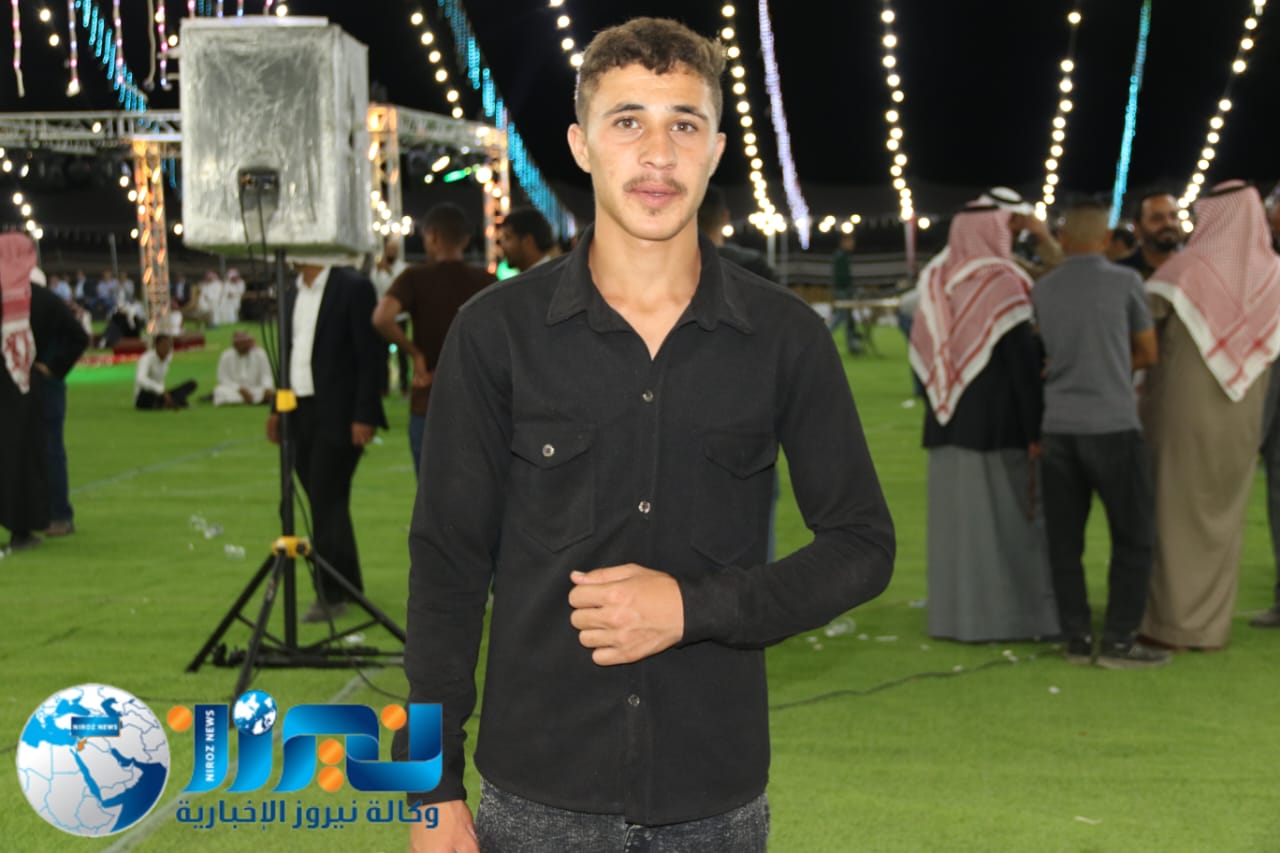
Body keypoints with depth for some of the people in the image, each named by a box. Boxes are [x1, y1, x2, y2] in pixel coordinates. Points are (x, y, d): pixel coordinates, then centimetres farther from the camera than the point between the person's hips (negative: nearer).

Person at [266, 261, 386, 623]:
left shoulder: (353, 287, -8)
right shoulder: (292, 293, 15)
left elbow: (370, 357, -11)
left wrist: (364, 416, -15)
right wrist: (277, 408, 13)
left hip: (338, 415, -7)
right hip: (301, 413, 7)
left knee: (327, 501, -8)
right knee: (323, 502, 11)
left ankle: (331, 595, -1)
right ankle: (349, 585, 22)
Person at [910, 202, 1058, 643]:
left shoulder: (934, 284, 5)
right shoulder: (1003, 285, -11)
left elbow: (921, 358, 10)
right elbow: (1024, 365, -13)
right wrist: (1035, 431, -11)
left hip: (948, 427, 5)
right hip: (1000, 426, -5)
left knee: (956, 520, 9)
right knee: (1012, 518, 2)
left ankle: (958, 613, 12)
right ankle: (1019, 613, 4)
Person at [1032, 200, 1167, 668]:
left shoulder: (1041, 291, 5)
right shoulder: (1125, 282, -3)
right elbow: (1148, 353, 8)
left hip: (1058, 429, 4)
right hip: (1114, 426, -3)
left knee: (1065, 540, 8)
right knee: (1133, 537, 6)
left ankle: (1076, 638, 12)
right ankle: (1119, 640, 3)